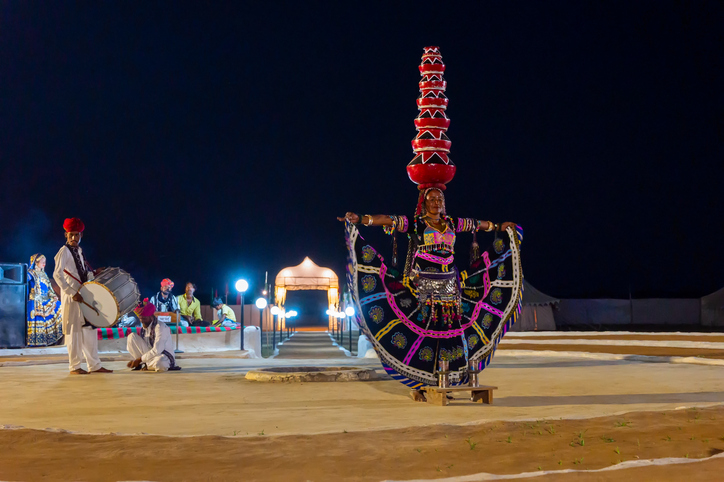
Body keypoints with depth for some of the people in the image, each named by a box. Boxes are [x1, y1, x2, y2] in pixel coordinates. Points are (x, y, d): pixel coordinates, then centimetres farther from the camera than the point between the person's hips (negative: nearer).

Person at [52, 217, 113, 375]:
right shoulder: (64, 251, -9)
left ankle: (94, 365, 14)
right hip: (70, 297, -8)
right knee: (74, 330, -4)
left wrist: (94, 273, 4)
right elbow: (57, 275, -19)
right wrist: (73, 293, -23)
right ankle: (75, 367, 3)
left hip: (83, 296, 8)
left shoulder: (79, 251, 15)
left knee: (89, 329, 9)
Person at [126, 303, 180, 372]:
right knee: (132, 336, -7)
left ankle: (147, 365, -9)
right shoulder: (144, 329, 7)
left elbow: (157, 351, -24)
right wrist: (135, 361, -2)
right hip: (150, 354, 7)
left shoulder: (160, 327, -18)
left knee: (159, 363, -46)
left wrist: (139, 360, -20)